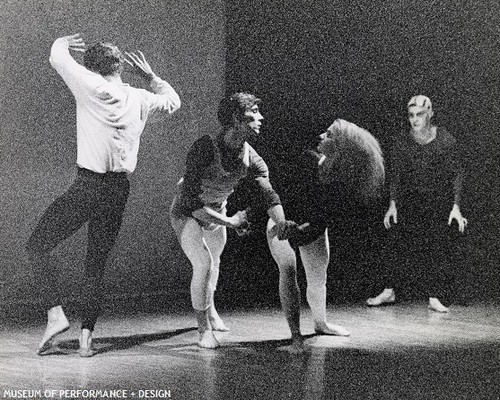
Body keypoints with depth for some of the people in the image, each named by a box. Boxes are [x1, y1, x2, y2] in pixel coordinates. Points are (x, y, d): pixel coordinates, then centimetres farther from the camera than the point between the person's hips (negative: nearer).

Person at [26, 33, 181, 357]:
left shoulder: (92, 86, -9)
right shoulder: (140, 99, 8)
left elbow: (57, 57, -1)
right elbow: (173, 101, 28)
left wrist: (64, 42, 20)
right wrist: (150, 77, 32)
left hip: (88, 185, -5)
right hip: (120, 189, 6)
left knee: (37, 246, 6)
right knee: (96, 266, 12)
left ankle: (56, 314, -6)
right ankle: (86, 336, 7)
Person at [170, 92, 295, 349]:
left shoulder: (252, 160, -17)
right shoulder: (205, 148, -34)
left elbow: (268, 194, -25)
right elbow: (191, 201, -35)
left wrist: (281, 221, -46)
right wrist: (229, 222, -34)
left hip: (216, 213, 6)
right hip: (186, 213, -6)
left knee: (214, 263, 21)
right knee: (203, 265, -20)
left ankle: (210, 311, 49)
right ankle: (204, 329, -5)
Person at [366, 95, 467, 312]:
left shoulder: (446, 141, -5)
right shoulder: (402, 143, 1)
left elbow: (456, 174, -2)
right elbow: (396, 176, 9)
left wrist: (456, 207, -7)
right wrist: (393, 204, 1)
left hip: (439, 206, -1)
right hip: (409, 203, 2)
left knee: (438, 251, -3)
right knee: (401, 247, -1)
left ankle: (434, 298, 4)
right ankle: (389, 291, 10)